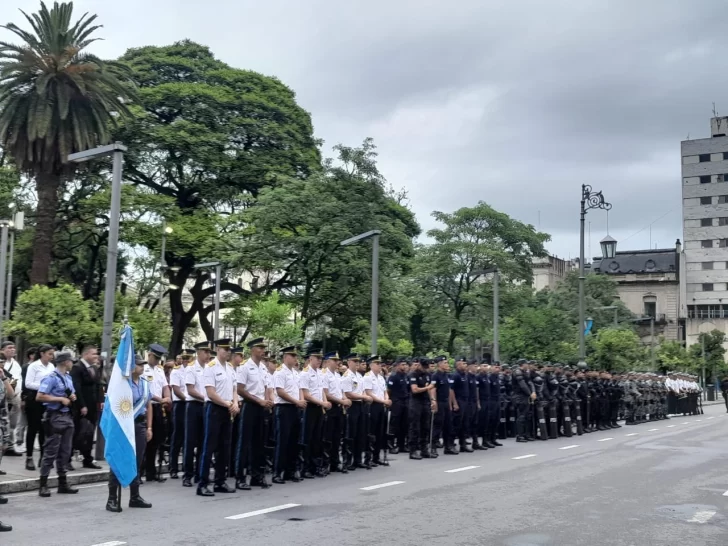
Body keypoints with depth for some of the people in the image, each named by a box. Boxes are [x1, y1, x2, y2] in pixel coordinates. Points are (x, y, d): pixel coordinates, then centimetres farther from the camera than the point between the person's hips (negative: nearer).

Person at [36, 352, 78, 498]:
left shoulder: (68, 377, 13)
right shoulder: (51, 378, -12)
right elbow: (39, 397, -19)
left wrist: (72, 397, 4)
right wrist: (61, 399, -17)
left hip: (67, 416, 8)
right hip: (55, 417, -8)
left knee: (65, 452, 11)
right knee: (50, 452, -4)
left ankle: (63, 483, 18)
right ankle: (43, 485, 2)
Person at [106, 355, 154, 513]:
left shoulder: (145, 383, 9)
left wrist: (149, 427, 12)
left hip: (140, 425, 6)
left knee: (137, 462, 12)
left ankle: (135, 497, 21)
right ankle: (112, 499, 5)